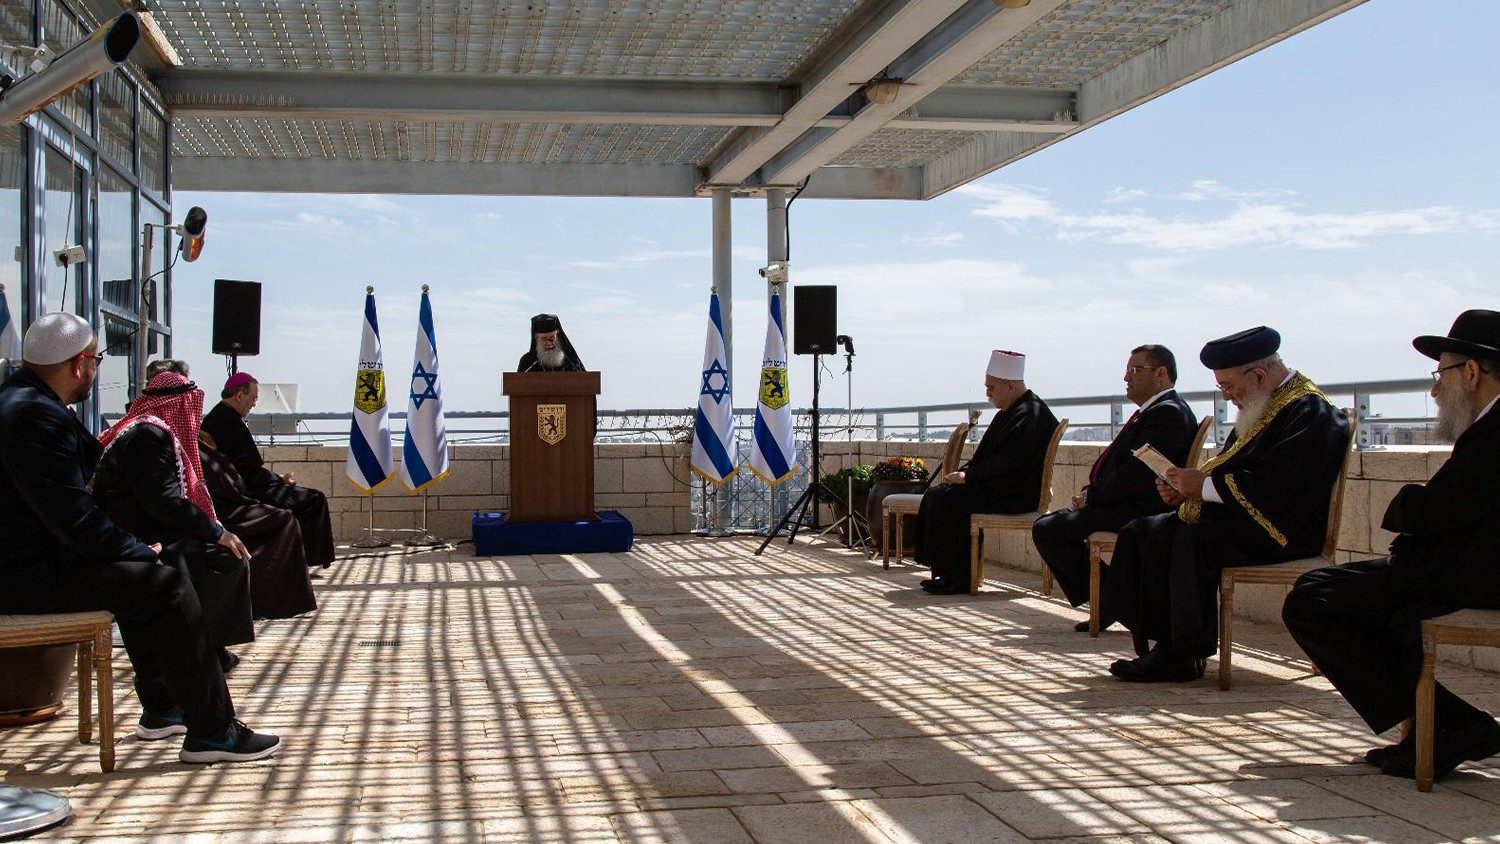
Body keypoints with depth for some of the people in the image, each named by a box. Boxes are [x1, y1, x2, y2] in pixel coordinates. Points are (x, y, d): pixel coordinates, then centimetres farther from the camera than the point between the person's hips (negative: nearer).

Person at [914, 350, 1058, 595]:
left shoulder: (1031, 415, -16)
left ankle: (957, 579, -14)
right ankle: (943, 571, 1)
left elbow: (1007, 462, -22)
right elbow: (984, 454, 20)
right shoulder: (1009, 412, 16)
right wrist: (962, 473, 4)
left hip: (1015, 495, -11)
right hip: (996, 487, 11)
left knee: (946, 500, -21)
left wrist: (967, 476, -15)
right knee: (935, 495, 1)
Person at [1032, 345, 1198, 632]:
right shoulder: (1153, 411, 19)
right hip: (1124, 507, 11)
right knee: (1047, 525, 13)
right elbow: (1117, 468, 20)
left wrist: (1091, 495, -12)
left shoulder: (1168, 412, -15)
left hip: (1137, 511, -11)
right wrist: (1090, 493, 4)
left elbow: (1135, 476, -22)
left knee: (1046, 530, -17)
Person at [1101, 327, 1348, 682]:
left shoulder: (1308, 412, -15)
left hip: (1272, 531, -10)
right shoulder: (1269, 405, 17)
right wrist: (1186, 488, 2)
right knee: (1140, 531, -3)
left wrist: (1202, 485, -17)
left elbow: (1273, 486, -25)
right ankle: (1156, 644, -8)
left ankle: (1176, 655, -16)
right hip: (1237, 519, 10)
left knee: (1172, 541, -28)